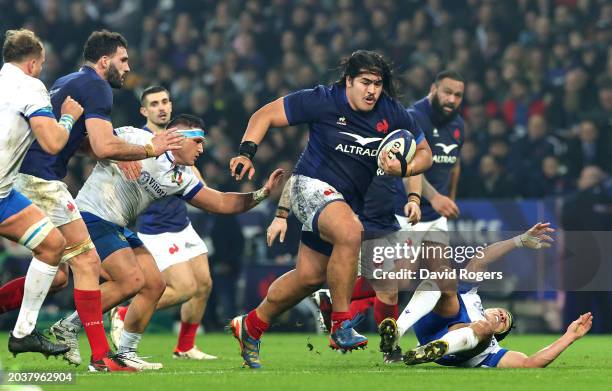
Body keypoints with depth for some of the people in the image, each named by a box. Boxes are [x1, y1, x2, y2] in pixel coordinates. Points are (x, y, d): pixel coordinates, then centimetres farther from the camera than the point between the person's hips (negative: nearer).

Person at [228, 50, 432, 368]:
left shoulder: (392, 114, -1)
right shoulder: (323, 102, -13)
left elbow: (424, 153, 8)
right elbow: (265, 115, -7)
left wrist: (403, 169, -14)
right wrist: (246, 152, -20)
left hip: (350, 201, 6)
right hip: (312, 186, -6)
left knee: (310, 276, 10)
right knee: (350, 232, -36)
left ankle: (251, 326, 32)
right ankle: (341, 326, -27)